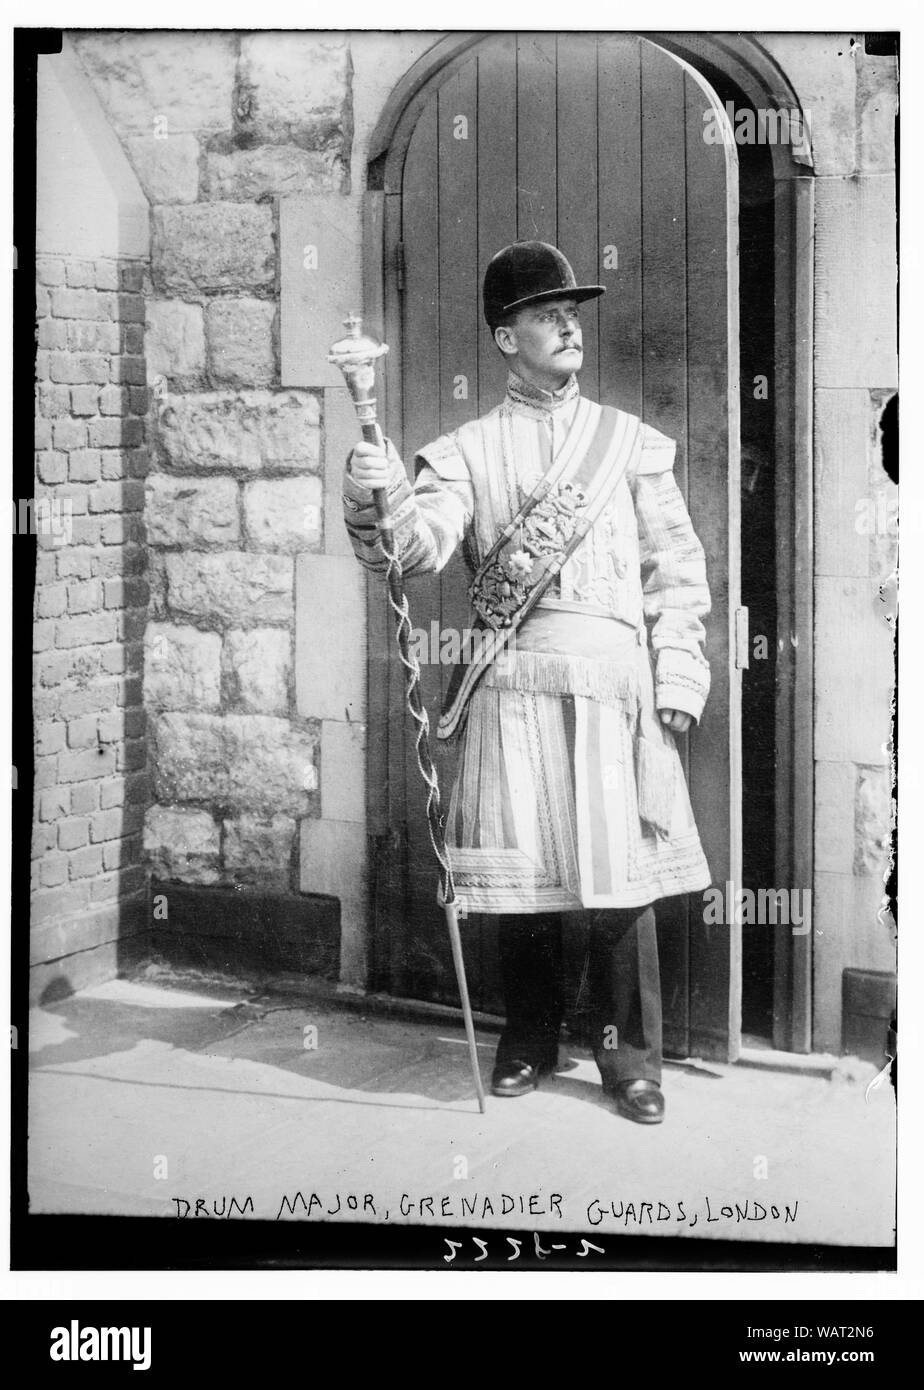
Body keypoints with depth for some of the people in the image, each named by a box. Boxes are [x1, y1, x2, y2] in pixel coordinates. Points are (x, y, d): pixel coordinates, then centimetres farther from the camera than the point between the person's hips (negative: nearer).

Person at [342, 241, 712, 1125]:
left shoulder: (632, 442, 13)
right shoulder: (466, 451, 9)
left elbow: (678, 566, 11)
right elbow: (422, 546, -7)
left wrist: (678, 676, 1)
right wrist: (382, 498, -28)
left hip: (614, 682, 1)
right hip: (512, 682, 0)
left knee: (620, 868, -2)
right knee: (518, 866, 2)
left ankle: (629, 1050, 11)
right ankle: (530, 1039, 20)